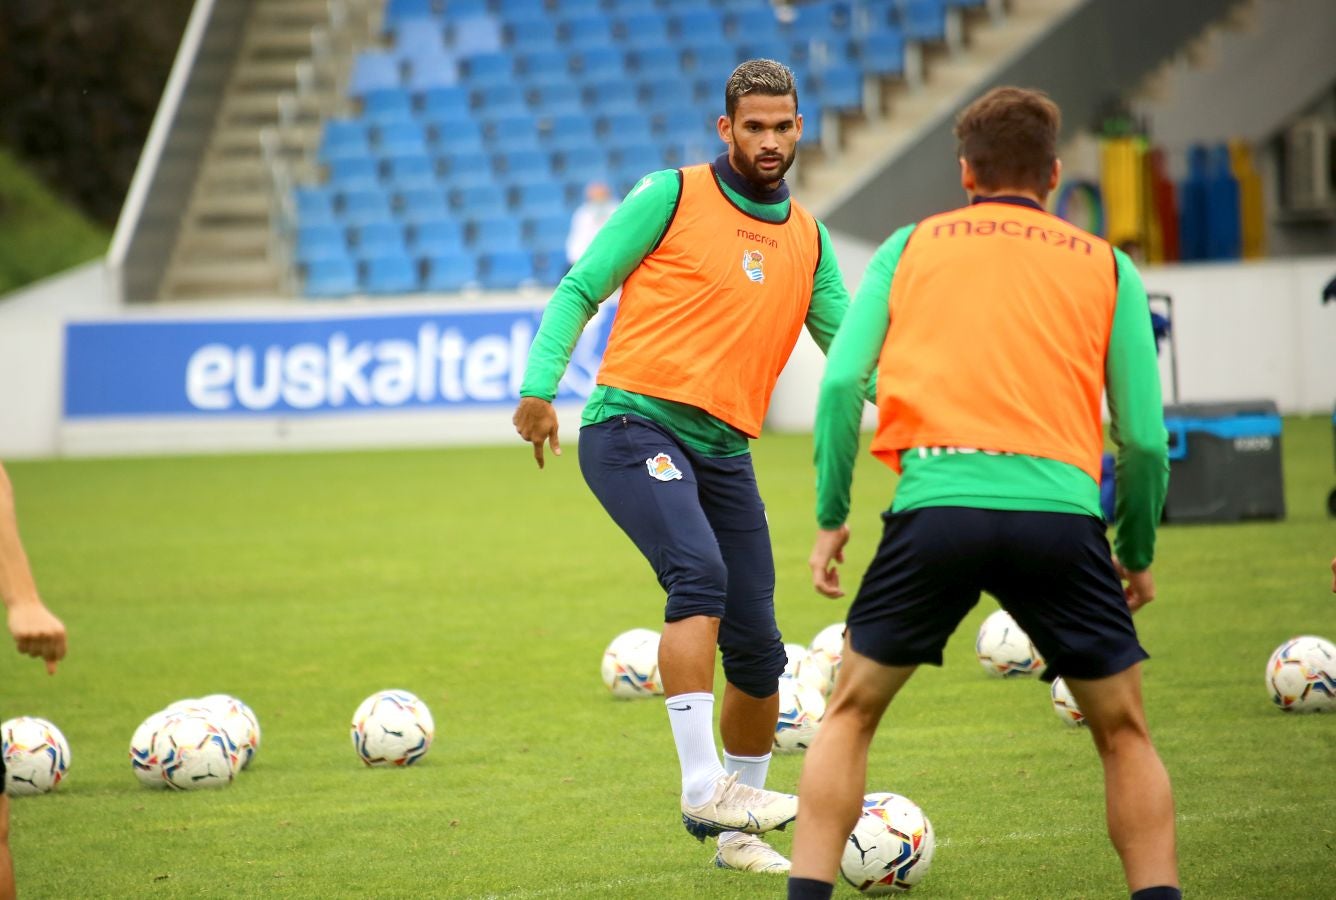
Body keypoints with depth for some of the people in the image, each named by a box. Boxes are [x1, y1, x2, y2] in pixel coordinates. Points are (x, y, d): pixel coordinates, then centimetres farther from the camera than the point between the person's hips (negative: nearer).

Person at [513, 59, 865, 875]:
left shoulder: (808, 239, 15)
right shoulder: (675, 197, 1)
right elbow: (580, 290, 2)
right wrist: (541, 386, -11)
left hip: (724, 452, 6)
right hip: (634, 428, -6)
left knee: (757, 651, 3)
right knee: (700, 574, -31)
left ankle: (738, 833, 20)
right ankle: (704, 786, -32)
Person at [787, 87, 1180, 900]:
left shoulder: (911, 247, 18)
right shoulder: (1106, 267, 17)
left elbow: (841, 382, 5)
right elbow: (1145, 437, 11)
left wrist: (831, 517, 12)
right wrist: (1138, 554, 25)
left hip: (935, 500, 0)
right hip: (1061, 507, 0)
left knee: (850, 712, 17)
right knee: (1124, 731, 16)